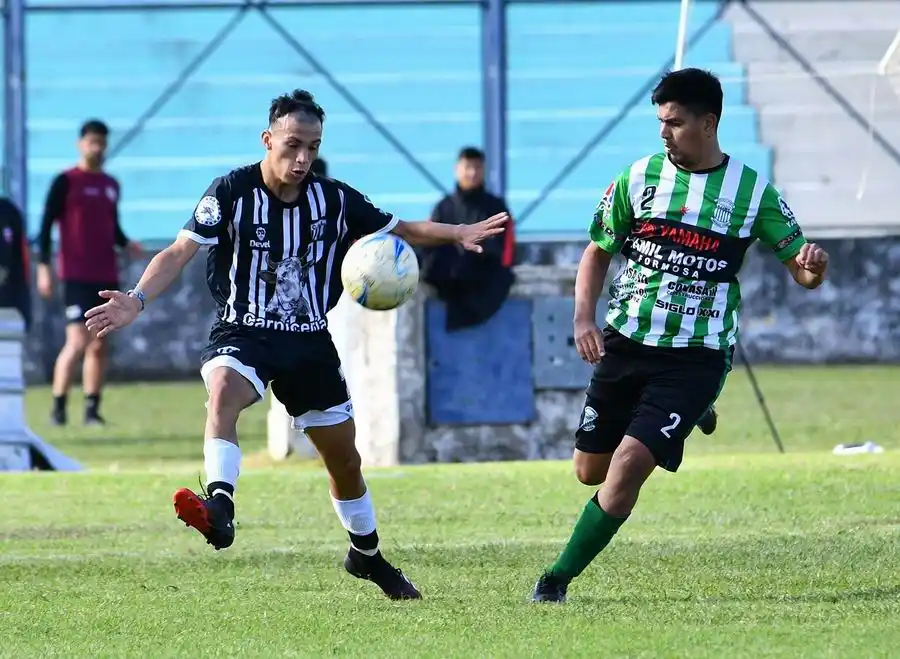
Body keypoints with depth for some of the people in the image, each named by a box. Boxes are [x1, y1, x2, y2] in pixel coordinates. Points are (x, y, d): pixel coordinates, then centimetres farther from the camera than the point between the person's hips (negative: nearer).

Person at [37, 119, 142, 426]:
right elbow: (47, 225, -4)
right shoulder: (65, 182, -3)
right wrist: (43, 267, -12)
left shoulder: (111, 185, 15)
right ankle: (58, 407, -6)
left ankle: (92, 410, 10)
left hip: (106, 276, 6)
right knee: (77, 342, -14)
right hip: (76, 276, -6)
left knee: (100, 346, 5)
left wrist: (126, 244, 3)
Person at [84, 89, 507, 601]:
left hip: (310, 342, 4)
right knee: (223, 390, -39)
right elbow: (180, 252, -14)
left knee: (344, 458, 12)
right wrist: (137, 300, -29)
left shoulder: (335, 200, -1)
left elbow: (399, 230, 13)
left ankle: (367, 556, 36)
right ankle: (220, 509, -54)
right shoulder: (232, 192, -11)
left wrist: (457, 234, -2)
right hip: (243, 333, -4)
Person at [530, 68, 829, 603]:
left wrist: (813, 266, -23)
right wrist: (583, 319, -4)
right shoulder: (638, 178, 2)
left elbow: (801, 271, 3)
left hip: (696, 357, -4)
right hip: (624, 342, 4)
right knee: (590, 471, 11)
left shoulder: (753, 192, -3)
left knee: (628, 468, -18)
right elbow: (598, 252, 12)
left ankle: (559, 578, -5)